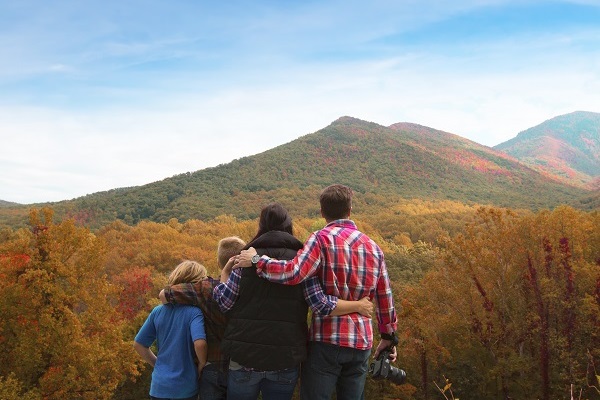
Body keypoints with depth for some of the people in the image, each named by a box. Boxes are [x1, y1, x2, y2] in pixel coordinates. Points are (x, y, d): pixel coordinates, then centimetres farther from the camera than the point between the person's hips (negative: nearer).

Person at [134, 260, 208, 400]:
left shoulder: (157, 311, 2)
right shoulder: (193, 312, -14)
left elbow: (138, 344, 7)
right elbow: (199, 343, -29)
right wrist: (202, 364, -11)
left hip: (159, 387, 4)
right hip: (185, 388, -4)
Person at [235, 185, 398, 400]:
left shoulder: (322, 239, -8)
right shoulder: (373, 246, 10)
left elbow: (293, 273, -23)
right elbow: (385, 297, 13)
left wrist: (256, 260, -10)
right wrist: (389, 336, 24)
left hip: (327, 339, -5)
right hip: (361, 342, 5)